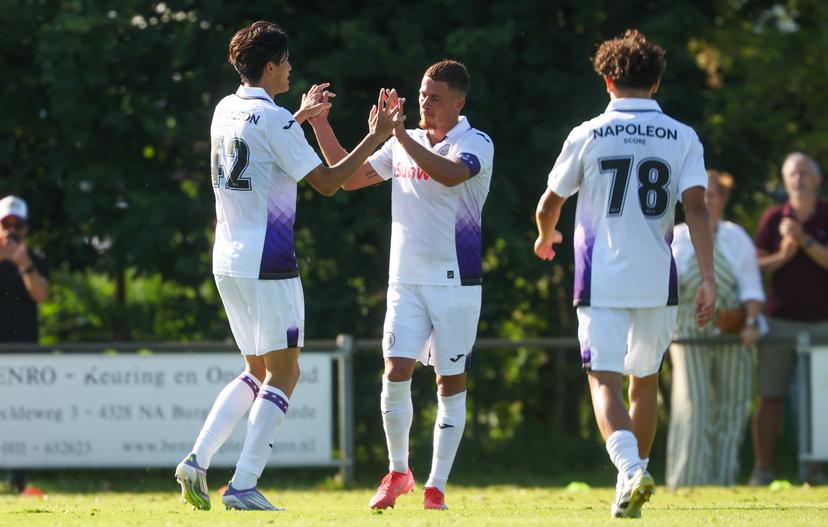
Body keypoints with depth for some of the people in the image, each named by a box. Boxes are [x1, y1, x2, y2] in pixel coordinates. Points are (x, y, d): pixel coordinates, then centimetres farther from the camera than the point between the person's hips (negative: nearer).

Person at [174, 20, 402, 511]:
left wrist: (302, 116, 38)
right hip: (267, 263, -8)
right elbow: (327, 181, -13)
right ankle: (243, 486, -10)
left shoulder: (226, 111, 11)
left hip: (227, 262, 8)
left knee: (258, 372, 17)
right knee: (283, 373, -2)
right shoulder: (273, 120, -14)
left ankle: (197, 461, 4)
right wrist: (377, 136, -6)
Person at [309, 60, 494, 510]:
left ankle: (436, 486, 9)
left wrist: (399, 135, -33)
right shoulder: (405, 144, 11)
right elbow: (350, 178, 19)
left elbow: (450, 174, -27)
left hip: (455, 282, -4)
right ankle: (398, 472, 8)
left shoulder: (476, 144, -6)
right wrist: (320, 125, 10)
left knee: (451, 383, 1)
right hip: (406, 281, 4)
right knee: (395, 373, -9)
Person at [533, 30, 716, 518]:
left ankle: (631, 469, -31)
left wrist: (546, 237, 30)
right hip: (658, 281, 2)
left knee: (606, 382, -6)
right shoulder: (683, 138, 2)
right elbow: (696, 208, -9)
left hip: (601, 281, -2)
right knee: (645, 382, 19)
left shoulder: (588, 135, 0)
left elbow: (548, 207, 8)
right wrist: (708, 278, -11)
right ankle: (631, 484, 24)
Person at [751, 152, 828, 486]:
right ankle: (762, 468, 1)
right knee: (770, 397, -3)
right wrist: (783, 255, -12)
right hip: (779, 320, 0)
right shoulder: (773, 218, 8)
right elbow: (756, 265, 4)